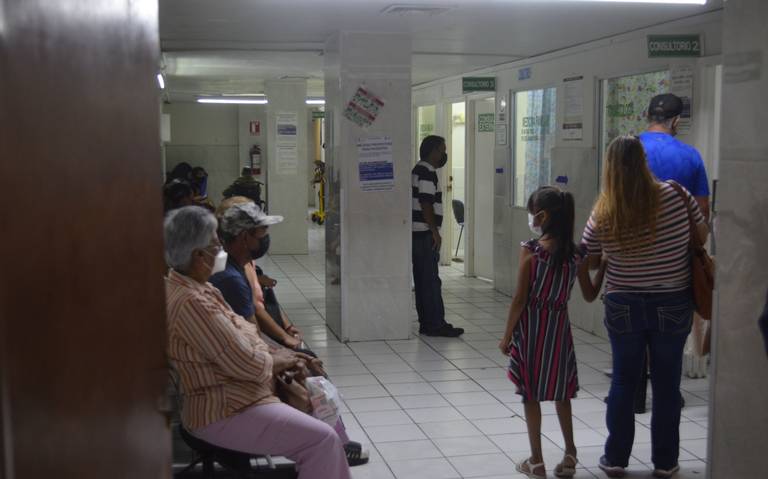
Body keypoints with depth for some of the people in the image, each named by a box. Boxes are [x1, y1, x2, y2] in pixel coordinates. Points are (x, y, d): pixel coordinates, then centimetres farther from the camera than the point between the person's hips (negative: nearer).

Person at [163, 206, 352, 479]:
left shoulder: (192, 286, 7)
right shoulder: (191, 303, -27)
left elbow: (237, 337, 16)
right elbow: (246, 363, -25)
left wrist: (273, 356, 1)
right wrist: (275, 362, -5)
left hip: (229, 391, 11)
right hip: (226, 413, -11)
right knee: (322, 439, -15)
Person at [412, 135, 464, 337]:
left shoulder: (419, 170, 18)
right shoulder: (427, 173, -14)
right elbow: (426, 204, -20)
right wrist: (435, 232, -17)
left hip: (418, 233, 10)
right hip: (425, 233, -10)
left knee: (422, 280, 11)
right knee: (431, 280, -8)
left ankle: (427, 323, 15)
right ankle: (436, 324, -5)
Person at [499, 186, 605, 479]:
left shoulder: (531, 251, -15)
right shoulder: (575, 254, -2)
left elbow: (520, 299, -13)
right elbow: (589, 295, 6)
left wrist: (507, 335, -5)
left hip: (531, 327, -4)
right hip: (559, 326, 4)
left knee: (531, 394, 8)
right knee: (561, 393, 19)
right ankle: (570, 455, 22)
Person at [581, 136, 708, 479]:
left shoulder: (602, 215, -12)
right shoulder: (674, 195, -13)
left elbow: (590, 262, 1)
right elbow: (703, 233, 2)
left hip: (624, 307, 1)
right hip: (673, 306, 0)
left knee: (623, 382, 14)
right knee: (666, 384, 12)